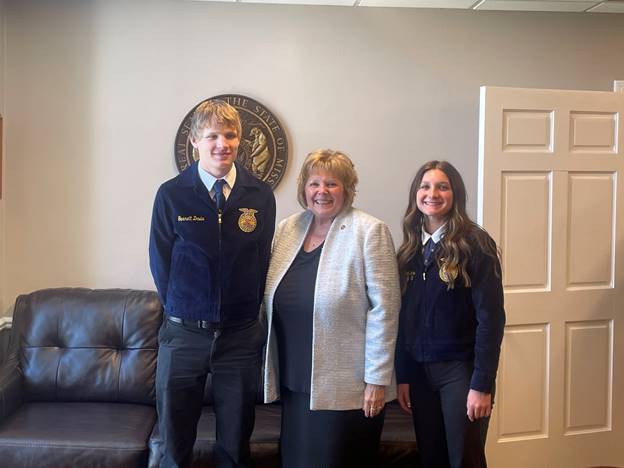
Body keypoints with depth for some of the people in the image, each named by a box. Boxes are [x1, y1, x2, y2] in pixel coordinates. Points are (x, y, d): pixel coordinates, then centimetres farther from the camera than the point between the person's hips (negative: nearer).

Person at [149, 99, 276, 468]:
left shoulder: (261, 196, -1)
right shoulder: (171, 195, -5)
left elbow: (263, 260, 6)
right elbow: (160, 262, 2)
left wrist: (246, 311, 5)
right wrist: (184, 313, 4)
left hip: (241, 336, 1)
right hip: (183, 334, -1)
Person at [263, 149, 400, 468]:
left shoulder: (369, 231, -9)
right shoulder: (286, 229, 7)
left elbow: (383, 308, -13)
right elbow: (271, 302, 14)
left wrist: (377, 379, -14)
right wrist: (271, 373, 10)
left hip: (344, 387, -5)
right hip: (293, 383, 5)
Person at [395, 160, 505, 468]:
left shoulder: (474, 244, -10)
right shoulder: (409, 249, 6)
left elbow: (490, 317, -13)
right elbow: (403, 318, 7)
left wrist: (482, 385, -16)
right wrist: (402, 376, 4)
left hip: (460, 370, -5)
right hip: (419, 371, 5)